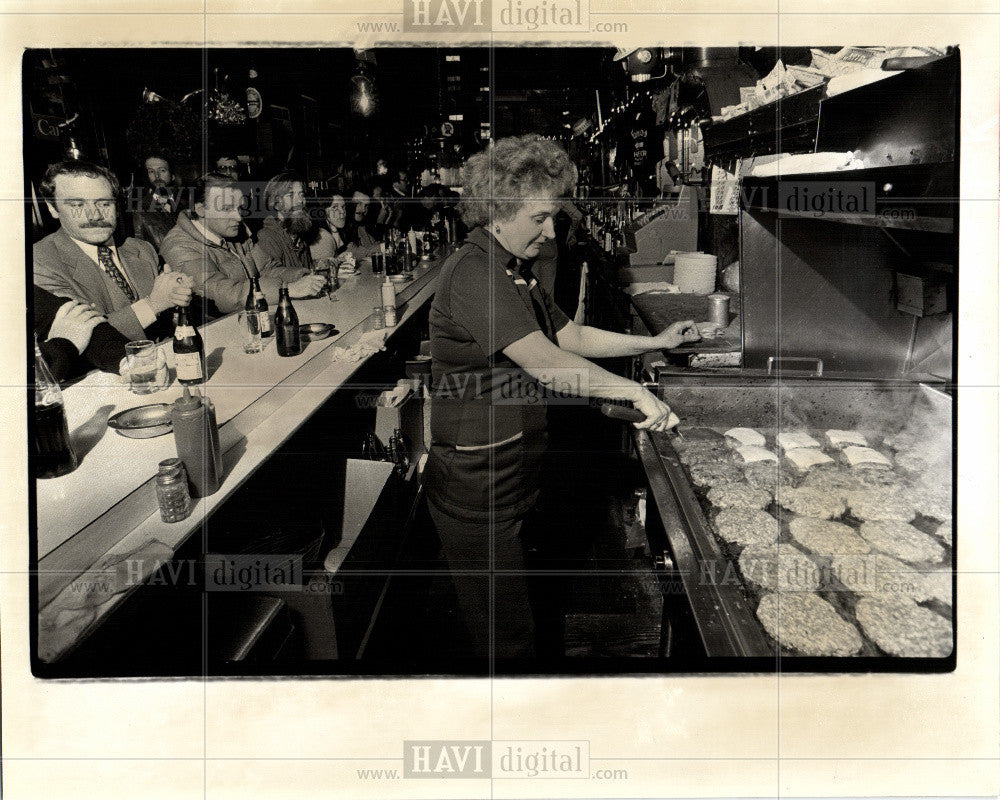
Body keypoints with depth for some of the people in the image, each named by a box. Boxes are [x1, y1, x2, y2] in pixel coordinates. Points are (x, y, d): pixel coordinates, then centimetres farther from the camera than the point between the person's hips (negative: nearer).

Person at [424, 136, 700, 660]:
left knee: (526, 621, 18)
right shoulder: (471, 273, -21)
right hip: (475, 487, -9)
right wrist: (636, 392, -23)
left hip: (517, 477, 9)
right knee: (506, 640, 3)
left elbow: (572, 336, 18)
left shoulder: (516, 274, 13)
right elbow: (544, 363, -27)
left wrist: (654, 342, 14)